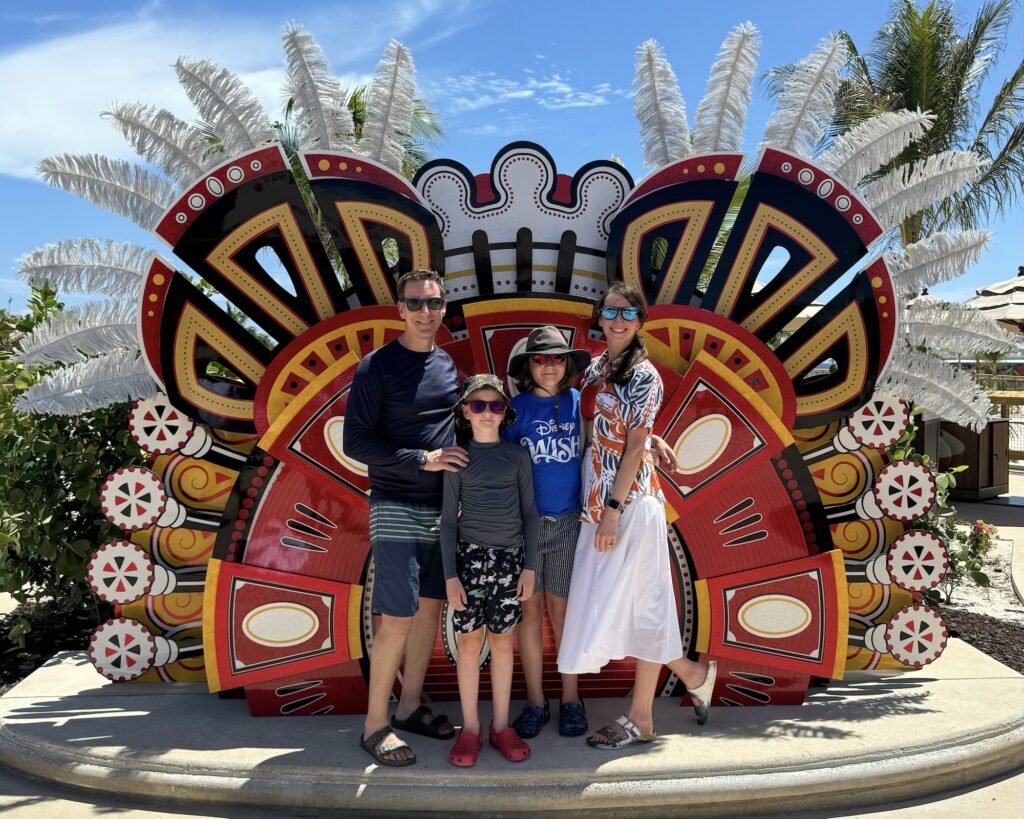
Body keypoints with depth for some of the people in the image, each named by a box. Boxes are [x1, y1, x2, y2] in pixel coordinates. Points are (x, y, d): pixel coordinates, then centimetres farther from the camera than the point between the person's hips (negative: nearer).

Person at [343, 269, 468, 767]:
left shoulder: (448, 365, 10)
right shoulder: (377, 367, -7)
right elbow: (355, 442, -12)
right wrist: (422, 459, -18)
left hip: (442, 510, 6)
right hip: (397, 509, -6)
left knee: (430, 607, 11)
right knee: (397, 618, -6)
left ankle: (409, 707, 25)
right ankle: (375, 723, 7)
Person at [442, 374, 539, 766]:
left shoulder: (517, 455, 5)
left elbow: (529, 513, 6)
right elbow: (449, 518, 2)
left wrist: (529, 566, 0)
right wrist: (450, 575, -4)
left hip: (510, 558, 1)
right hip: (470, 556, -1)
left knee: (503, 642, 8)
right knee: (470, 642, 4)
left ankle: (500, 725, 18)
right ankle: (470, 728, 15)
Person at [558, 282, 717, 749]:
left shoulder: (643, 375, -9)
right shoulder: (596, 369, 12)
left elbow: (634, 447, -13)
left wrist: (613, 509, -17)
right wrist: (597, 505, 10)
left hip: (630, 500, -7)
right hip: (598, 497, 8)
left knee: (634, 604, 0)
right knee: (638, 606, 12)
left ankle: (640, 720, 14)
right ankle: (691, 673, 30)